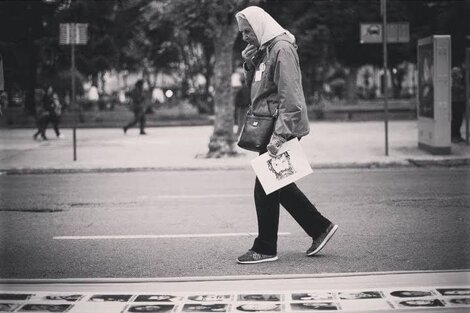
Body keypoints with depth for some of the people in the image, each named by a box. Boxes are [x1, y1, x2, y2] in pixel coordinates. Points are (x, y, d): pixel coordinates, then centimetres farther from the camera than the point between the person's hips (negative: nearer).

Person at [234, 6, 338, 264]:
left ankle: (265, 249, 5)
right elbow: (254, 86, 22)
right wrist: (249, 65, 3)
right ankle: (320, 227, 23)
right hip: (268, 127, 9)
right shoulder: (264, 50, 15)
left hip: (282, 127, -9)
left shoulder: (282, 49, -14)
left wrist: (279, 135, -24)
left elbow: (290, 97, -20)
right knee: (280, 186, 13)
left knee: (266, 188, -4)